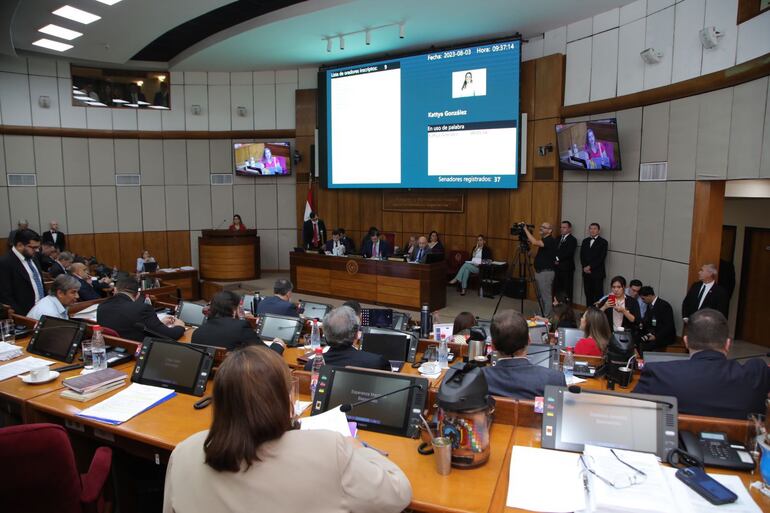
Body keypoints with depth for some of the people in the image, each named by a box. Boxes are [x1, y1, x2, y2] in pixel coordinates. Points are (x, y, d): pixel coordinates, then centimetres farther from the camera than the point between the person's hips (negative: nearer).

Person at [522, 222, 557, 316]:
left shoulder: (551, 241, -15)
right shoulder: (544, 240, 15)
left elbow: (534, 242, -30)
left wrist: (525, 229, -25)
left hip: (546, 272, -10)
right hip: (539, 271, 10)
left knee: (546, 297, -5)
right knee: (541, 296, 14)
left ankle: (547, 318, 1)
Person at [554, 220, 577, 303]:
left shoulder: (572, 240, -5)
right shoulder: (558, 238, 16)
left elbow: (568, 253, -17)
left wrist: (558, 258, -16)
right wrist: (555, 259, -5)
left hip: (567, 268, -6)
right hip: (557, 267, 6)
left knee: (567, 288, -1)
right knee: (557, 287, 7)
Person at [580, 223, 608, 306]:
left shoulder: (603, 242, -2)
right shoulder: (585, 241, 15)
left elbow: (601, 258, -10)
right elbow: (582, 256, 11)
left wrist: (590, 267, -12)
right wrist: (585, 267, -4)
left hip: (597, 273, -4)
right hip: (586, 272, 5)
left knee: (598, 294, -4)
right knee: (588, 293, 7)